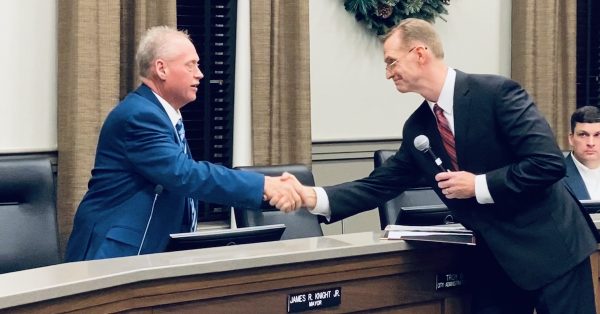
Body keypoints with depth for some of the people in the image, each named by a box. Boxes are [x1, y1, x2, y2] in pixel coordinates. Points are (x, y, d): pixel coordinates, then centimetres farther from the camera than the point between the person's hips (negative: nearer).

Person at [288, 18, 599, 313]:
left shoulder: (496, 92, -14)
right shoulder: (417, 127, 7)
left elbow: (549, 163, -19)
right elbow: (379, 185, 7)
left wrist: (479, 185, -18)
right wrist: (313, 197, -7)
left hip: (549, 247, -6)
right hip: (494, 256, 6)